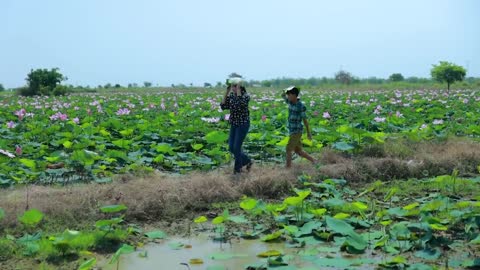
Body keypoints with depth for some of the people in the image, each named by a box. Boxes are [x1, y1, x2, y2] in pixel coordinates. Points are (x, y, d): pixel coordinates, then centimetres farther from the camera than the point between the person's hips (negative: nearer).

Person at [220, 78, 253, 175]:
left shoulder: (246, 96, -14)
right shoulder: (231, 95, 4)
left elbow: (240, 104, -34)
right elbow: (223, 106, -4)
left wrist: (238, 89, -28)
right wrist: (227, 91, -6)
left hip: (243, 124, -7)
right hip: (234, 125, 7)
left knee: (236, 147, -6)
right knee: (231, 148, 6)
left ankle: (238, 169, 12)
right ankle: (248, 161, 26)